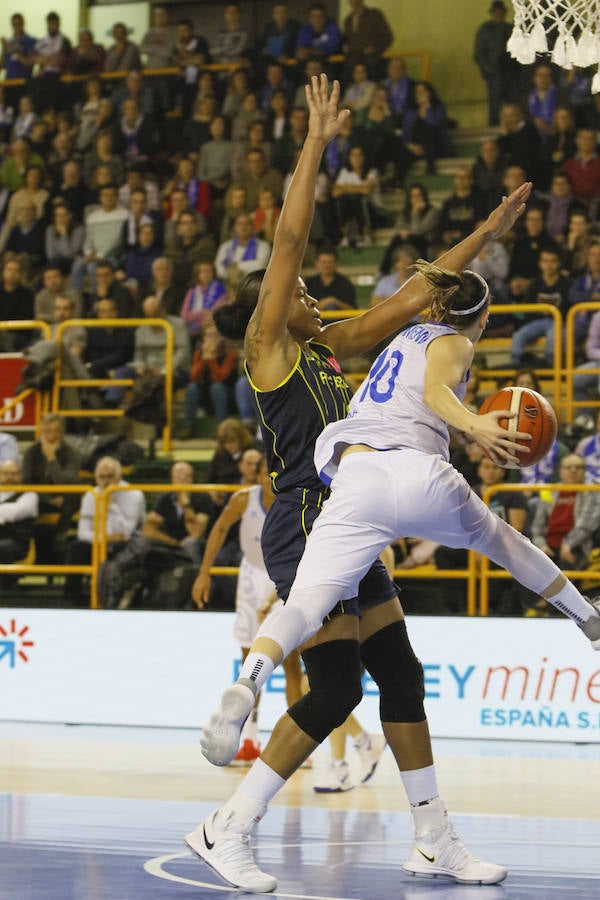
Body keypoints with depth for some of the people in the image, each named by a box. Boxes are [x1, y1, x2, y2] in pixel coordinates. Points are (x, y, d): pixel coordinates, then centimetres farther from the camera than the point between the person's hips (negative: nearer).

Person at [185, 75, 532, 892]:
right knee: (335, 688, -12)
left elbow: (412, 298, 21)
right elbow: (290, 238, -11)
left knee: (400, 673, 6)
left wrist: (487, 234, 20)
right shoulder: (267, 344, -3)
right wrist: (317, 143, -11)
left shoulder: (325, 351, 19)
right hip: (306, 525, -9)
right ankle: (227, 831, -7)